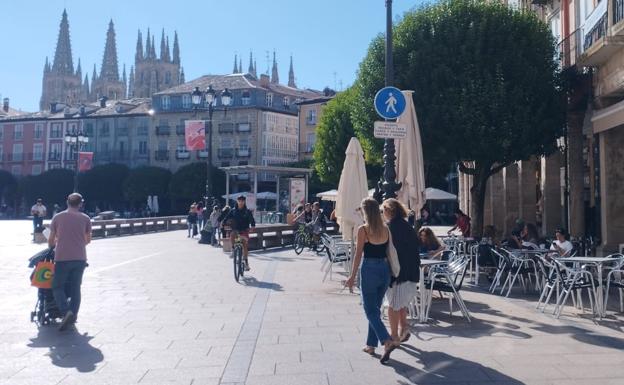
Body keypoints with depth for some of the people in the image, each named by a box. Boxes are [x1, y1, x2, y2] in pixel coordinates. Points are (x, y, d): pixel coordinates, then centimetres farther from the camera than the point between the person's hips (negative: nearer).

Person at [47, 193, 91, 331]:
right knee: (75, 288, 12)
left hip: (62, 257, -2)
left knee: (57, 287, 5)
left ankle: (66, 312, -15)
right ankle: (73, 316, 9)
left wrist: (51, 247, 31)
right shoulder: (85, 218, 6)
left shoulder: (57, 217, 4)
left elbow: (51, 239, 9)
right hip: (80, 258, 2)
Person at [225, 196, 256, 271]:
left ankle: (246, 263, 8)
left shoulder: (247, 211, 0)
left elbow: (252, 219, -9)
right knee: (232, 235, -33)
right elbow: (227, 217, -3)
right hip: (235, 229, 1)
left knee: (245, 246, -3)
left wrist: (253, 226, -29)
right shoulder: (233, 211, 4)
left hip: (244, 230, -1)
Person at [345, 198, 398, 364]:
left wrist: (352, 276, -5)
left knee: (371, 310, 2)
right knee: (375, 308, 17)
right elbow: (389, 251, 8)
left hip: (369, 269, -6)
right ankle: (371, 344, 24)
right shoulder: (386, 229, 4)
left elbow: (358, 254, -11)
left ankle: (388, 341, -15)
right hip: (385, 269, 6)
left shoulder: (363, 229, -11)